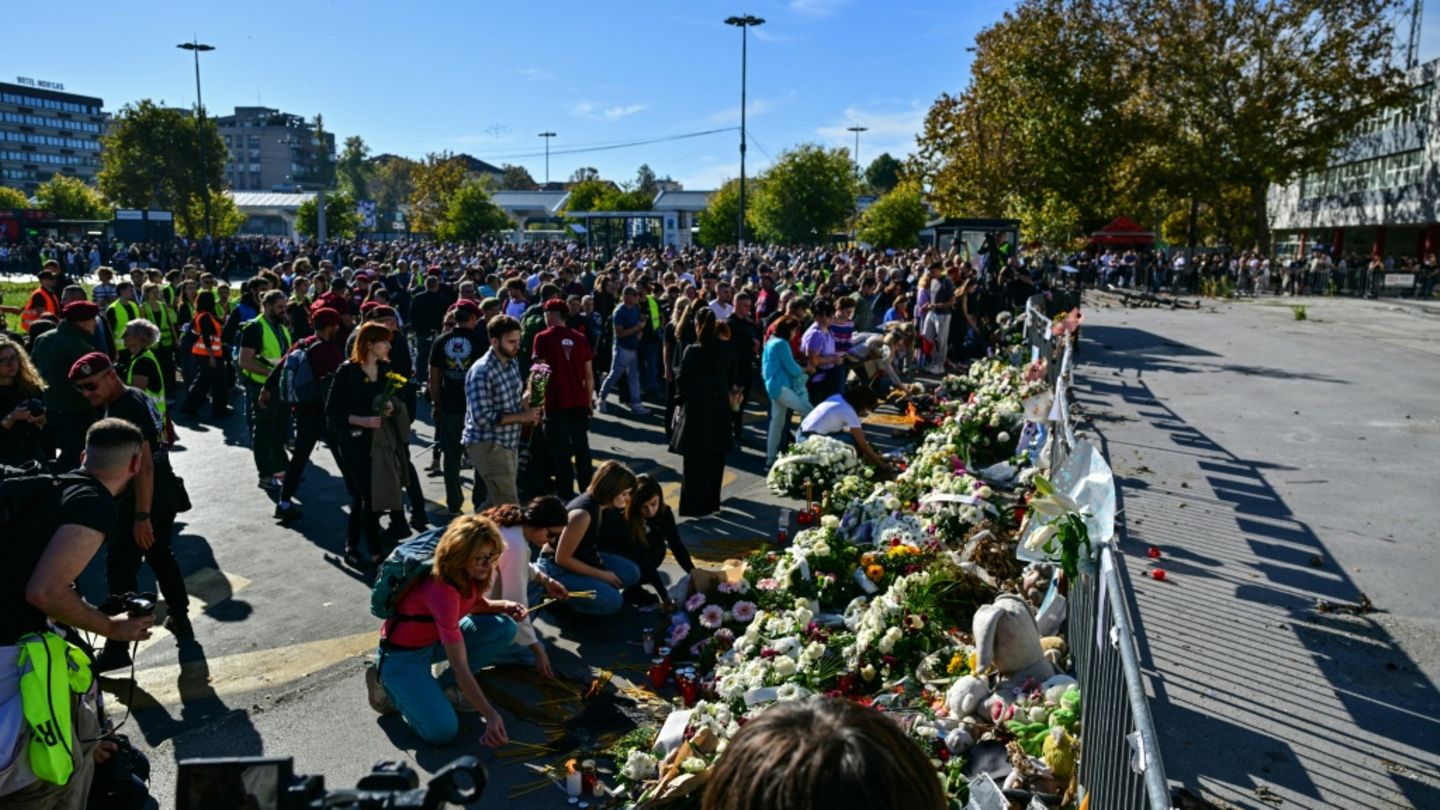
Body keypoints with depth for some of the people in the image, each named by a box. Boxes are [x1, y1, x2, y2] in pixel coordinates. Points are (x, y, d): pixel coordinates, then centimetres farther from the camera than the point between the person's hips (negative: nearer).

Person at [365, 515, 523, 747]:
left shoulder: (471, 573, -12)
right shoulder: (441, 590, -35)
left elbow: (474, 604, 11)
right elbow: (460, 667, -35)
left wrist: (504, 606, -11)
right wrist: (490, 715, -37)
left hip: (435, 641, 8)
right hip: (402, 653, -8)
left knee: (504, 627, -10)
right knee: (442, 732, -24)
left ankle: (444, 685, 2)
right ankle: (389, 687, 2)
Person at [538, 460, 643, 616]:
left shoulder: (597, 502, -5)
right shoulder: (582, 515, -31)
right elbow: (562, 558, -24)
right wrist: (601, 575, -16)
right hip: (557, 568, -9)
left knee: (631, 573, 1)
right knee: (612, 601, -21)